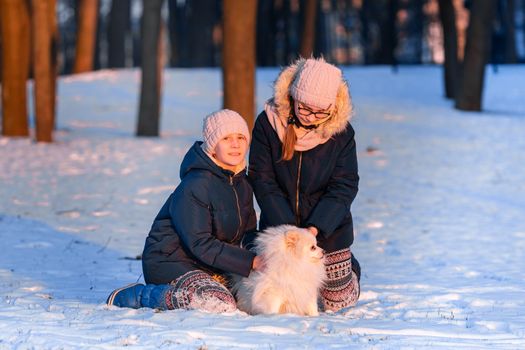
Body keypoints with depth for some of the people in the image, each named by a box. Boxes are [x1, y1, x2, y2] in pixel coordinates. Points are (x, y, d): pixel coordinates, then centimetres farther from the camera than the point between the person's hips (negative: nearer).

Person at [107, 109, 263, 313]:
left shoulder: (243, 184, 8)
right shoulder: (195, 186, -19)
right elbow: (201, 245, -22)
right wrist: (251, 262, -25)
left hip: (210, 266, 9)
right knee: (220, 305, -30)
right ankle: (140, 295, -12)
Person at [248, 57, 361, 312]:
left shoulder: (341, 131, -13)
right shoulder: (268, 123, -14)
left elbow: (344, 186, -11)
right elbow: (262, 180, -13)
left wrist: (315, 228, -23)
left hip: (328, 231, 0)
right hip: (279, 227, 0)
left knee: (336, 300, 8)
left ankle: (348, 267, 43)